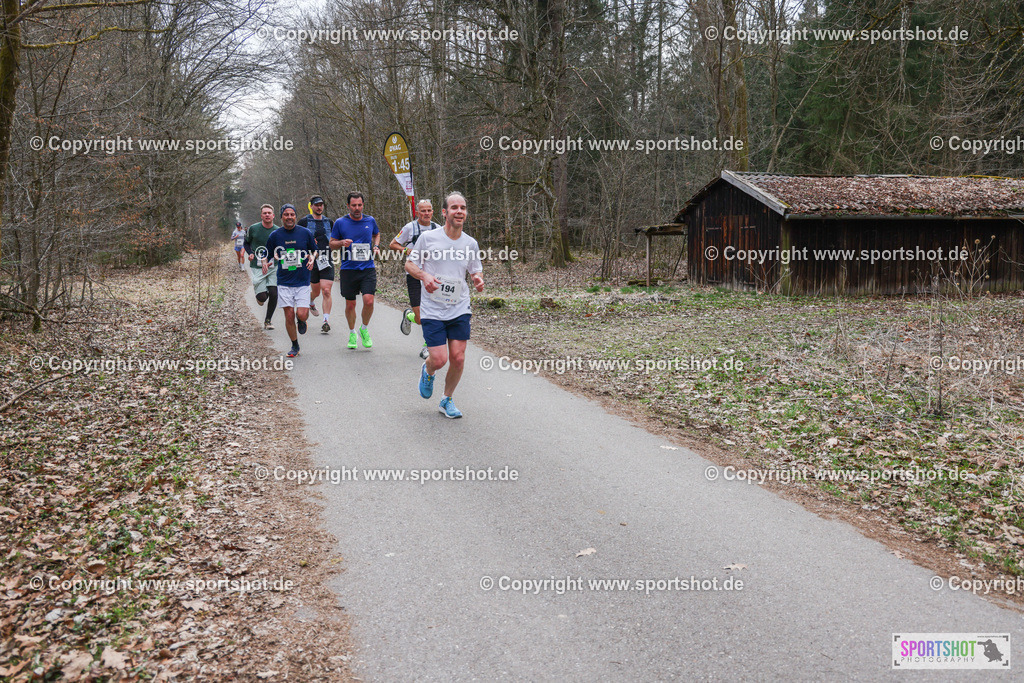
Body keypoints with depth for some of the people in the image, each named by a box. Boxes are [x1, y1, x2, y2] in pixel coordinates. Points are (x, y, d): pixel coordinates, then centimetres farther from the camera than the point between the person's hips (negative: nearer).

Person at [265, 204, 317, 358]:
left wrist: (312, 257, -7)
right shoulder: (275, 236, 2)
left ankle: (301, 320, 27)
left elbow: (315, 250, 14)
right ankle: (295, 346, 18)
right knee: (289, 316, -1)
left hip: (302, 281, -1)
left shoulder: (305, 233, 1)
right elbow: (268, 256, 12)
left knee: (301, 314, -12)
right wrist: (266, 263, -10)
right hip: (284, 282, 1)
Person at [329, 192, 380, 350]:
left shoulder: (370, 221, 6)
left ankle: (364, 329, 11)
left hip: (368, 268, 1)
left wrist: (376, 246, 7)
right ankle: (352, 333, 27)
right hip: (348, 269, -1)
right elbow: (332, 243, 8)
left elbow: (377, 234, 27)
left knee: (368, 300, -14)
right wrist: (342, 242, -13)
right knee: (350, 304, 5)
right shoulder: (340, 223, 0)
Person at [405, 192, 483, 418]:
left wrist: (479, 280, -8)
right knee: (439, 359, -11)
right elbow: (409, 264, 4)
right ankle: (427, 371, 28)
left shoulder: (471, 243, 5)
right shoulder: (428, 237, -4)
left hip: (460, 309, 3)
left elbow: (476, 271, 17)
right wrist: (424, 276, -17)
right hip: (432, 310, -3)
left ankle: (447, 400, 20)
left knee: (458, 358, -3)